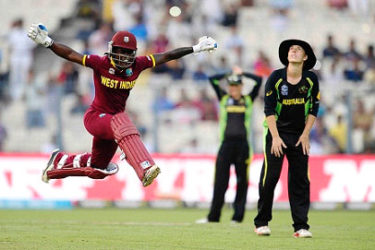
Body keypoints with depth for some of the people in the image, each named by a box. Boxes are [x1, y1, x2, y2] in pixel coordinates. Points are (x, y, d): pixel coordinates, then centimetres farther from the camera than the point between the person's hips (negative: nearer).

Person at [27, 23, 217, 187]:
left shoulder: (137, 65, -5)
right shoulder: (101, 63, -15)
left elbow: (167, 56, 0)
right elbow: (70, 54, -18)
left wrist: (196, 48, 2)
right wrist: (47, 42, -31)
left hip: (111, 123, 6)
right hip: (95, 116, -6)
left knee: (97, 170, 18)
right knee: (120, 122, -40)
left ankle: (60, 161, 45)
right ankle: (145, 170, -56)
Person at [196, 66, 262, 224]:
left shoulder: (248, 100, 10)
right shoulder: (224, 99, 11)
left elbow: (259, 80, 3)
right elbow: (212, 79, 5)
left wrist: (242, 73, 11)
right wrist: (229, 75, 13)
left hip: (242, 144, 0)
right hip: (226, 144, 0)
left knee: (242, 181, 1)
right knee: (220, 181, -1)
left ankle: (238, 216, 7)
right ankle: (213, 216, 2)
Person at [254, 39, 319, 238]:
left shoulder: (311, 80, -2)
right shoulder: (276, 77, -9)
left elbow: (313, 108, 4)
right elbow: (269, 109, -8)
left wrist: (305, 135, -3)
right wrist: (275, 137, -14)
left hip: (300, 136, 2)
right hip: (277, 132, -2)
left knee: (300, 180, -2)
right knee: (270, 177, -7)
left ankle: (301, 226, 1)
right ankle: (261, 222, 4)